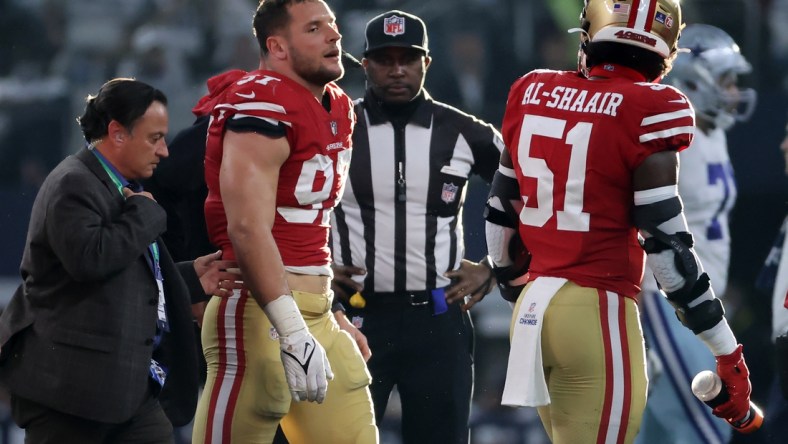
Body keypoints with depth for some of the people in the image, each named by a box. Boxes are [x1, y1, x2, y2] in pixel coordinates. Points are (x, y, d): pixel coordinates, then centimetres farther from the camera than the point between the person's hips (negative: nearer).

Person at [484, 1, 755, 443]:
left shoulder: (534, 92, 7)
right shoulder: (648, 110, -11)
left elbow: (502, 215, 16)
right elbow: (666, 244, -12)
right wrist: (728, 354, -7)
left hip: (534, 308, 7)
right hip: (598, 312, -7)